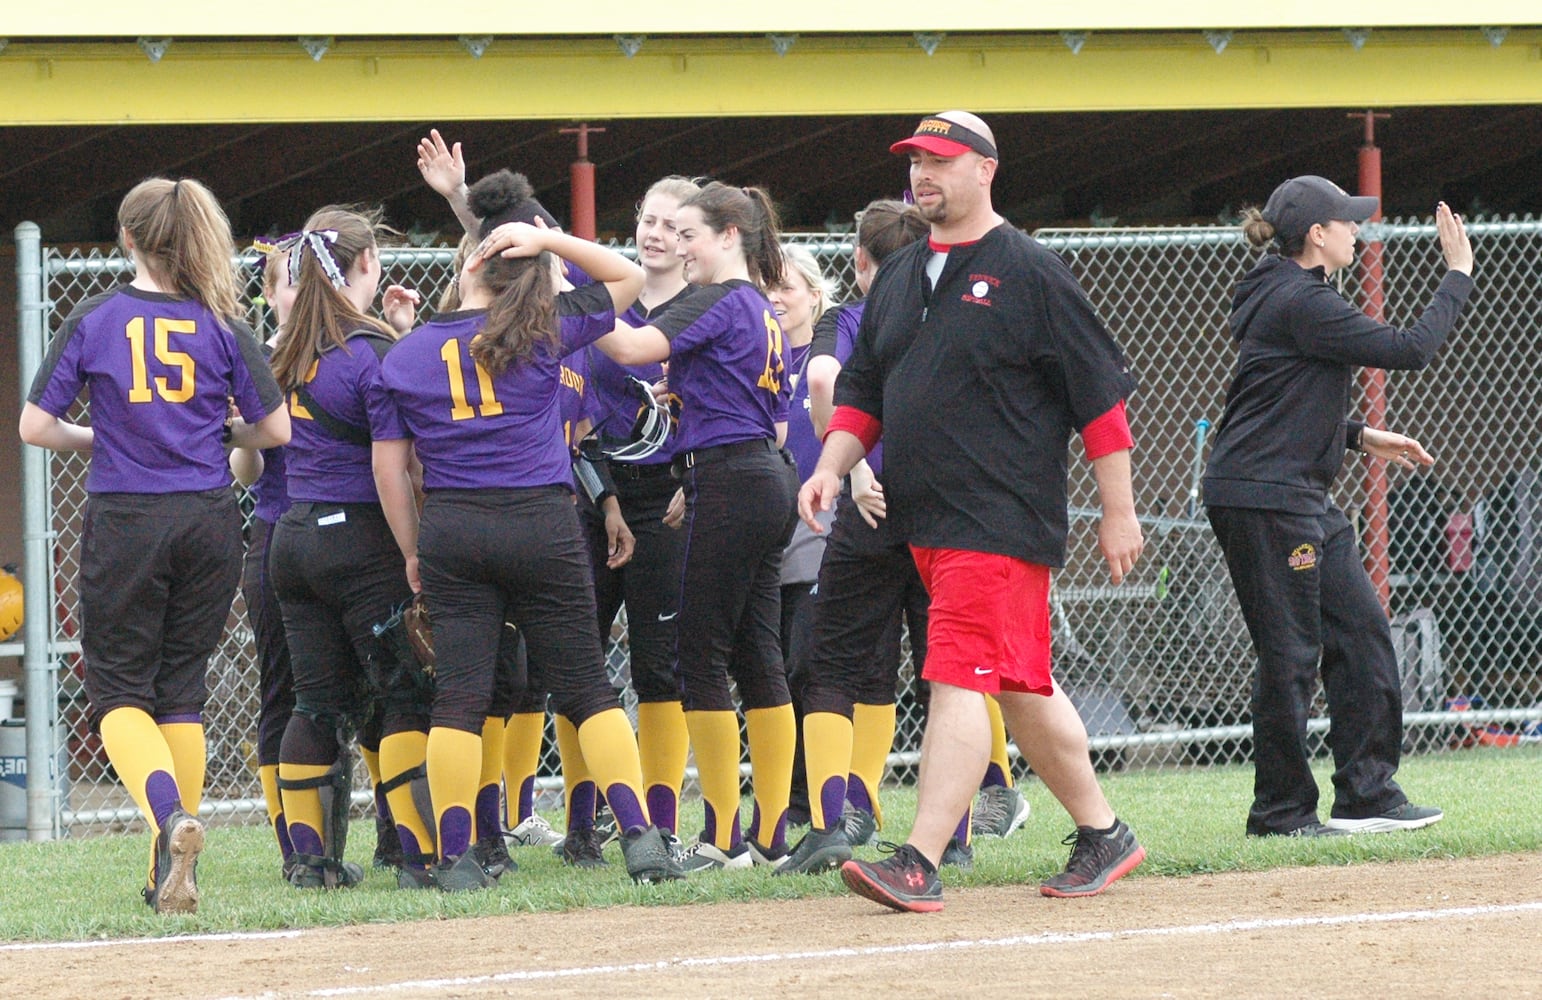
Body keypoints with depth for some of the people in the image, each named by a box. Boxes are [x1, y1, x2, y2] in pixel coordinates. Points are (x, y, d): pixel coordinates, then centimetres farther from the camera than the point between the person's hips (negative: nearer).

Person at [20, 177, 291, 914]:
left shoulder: (93, 321, -3)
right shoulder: (222, 326, 0)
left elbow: (35, 426, -3)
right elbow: (276, 429, 3)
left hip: (125, 521, -2)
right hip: (208, 521, 2)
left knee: (118, 685, 6)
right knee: (182, 686, 12)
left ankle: (169, 815, -23)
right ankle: (173, 873, 11)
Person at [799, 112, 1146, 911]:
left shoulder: (1029, 274, -7)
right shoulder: (897, 279, 15)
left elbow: (1099, 395, -6)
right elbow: (862, 392, 20)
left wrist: (1118, 512, -7)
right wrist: (831, 466, 2)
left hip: (1003, 519, -8)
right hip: (923, 519, 8)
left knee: (959, 679, -15)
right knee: (1020, 686, 13)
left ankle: (919, 864, -21)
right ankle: (1103, 836, 24)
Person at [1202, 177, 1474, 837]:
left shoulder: (1287, 295, 16)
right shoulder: (1301, 305, -17)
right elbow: (1410, 349, -18)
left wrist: (1357, 436, 17)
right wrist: (1458, 276, -8)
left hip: (1304, 499, 11)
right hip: (1263, 500, -11)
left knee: (1361, 633, 10)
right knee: (1291, 653, -4)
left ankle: (1366, 794, 14)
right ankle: (1282, 812, 4)